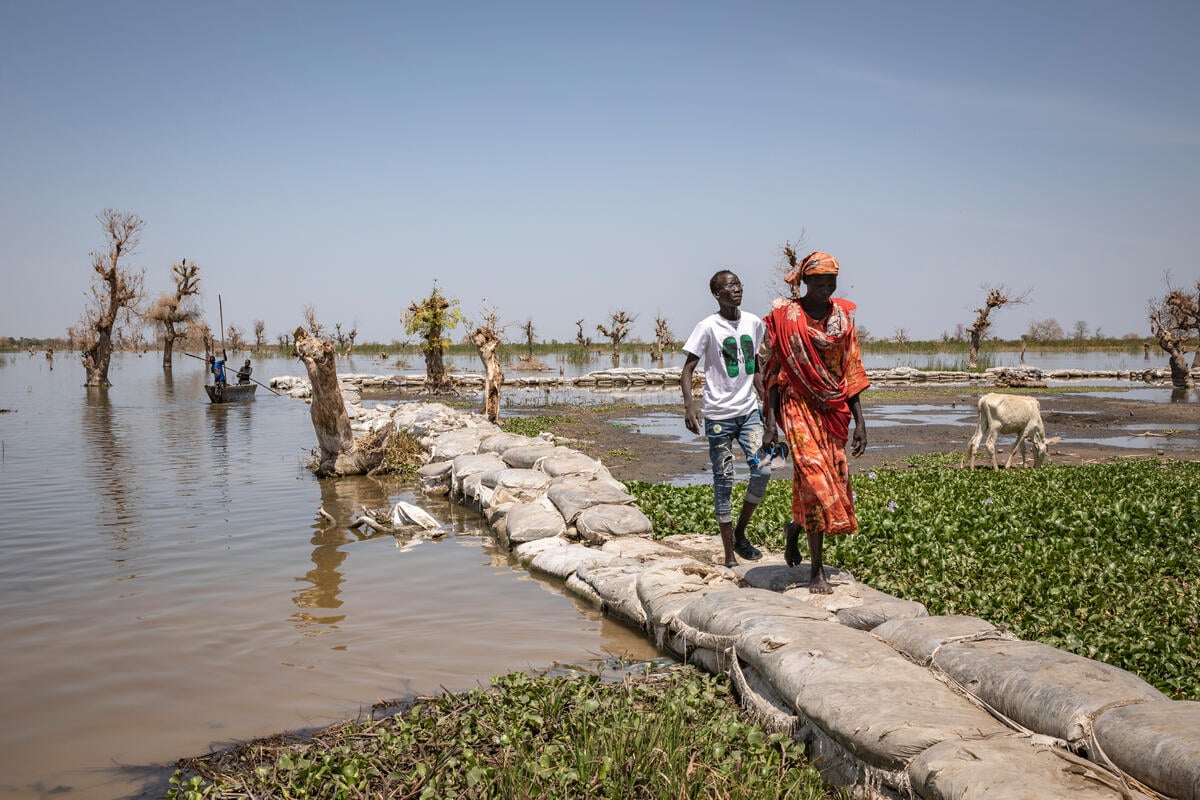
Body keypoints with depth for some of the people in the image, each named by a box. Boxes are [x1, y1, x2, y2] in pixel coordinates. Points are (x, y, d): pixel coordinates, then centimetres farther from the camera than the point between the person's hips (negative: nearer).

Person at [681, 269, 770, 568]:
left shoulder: (753, 323, 8)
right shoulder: (708, 327, -7)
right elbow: (687, 369, -8)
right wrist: (689, 404, -23)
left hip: (749, 411, 4)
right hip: (718, 414, -4)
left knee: (763, 470, -9)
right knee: (724, 481, 1)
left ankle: (740, 533, 14)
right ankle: (729, 555, 9)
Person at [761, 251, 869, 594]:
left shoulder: (843, 315, 7)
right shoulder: (784, 315, -4)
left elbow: (852, 372, 9)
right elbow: (772, 371, -3)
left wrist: (859, 421, 5)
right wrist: (770, 422, -7)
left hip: (834, 408, 4)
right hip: (799, 406, -4)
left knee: (834, 480, 5)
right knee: (814, 478, -11)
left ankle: (795, 527, 37)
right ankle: (817, 570, -2)